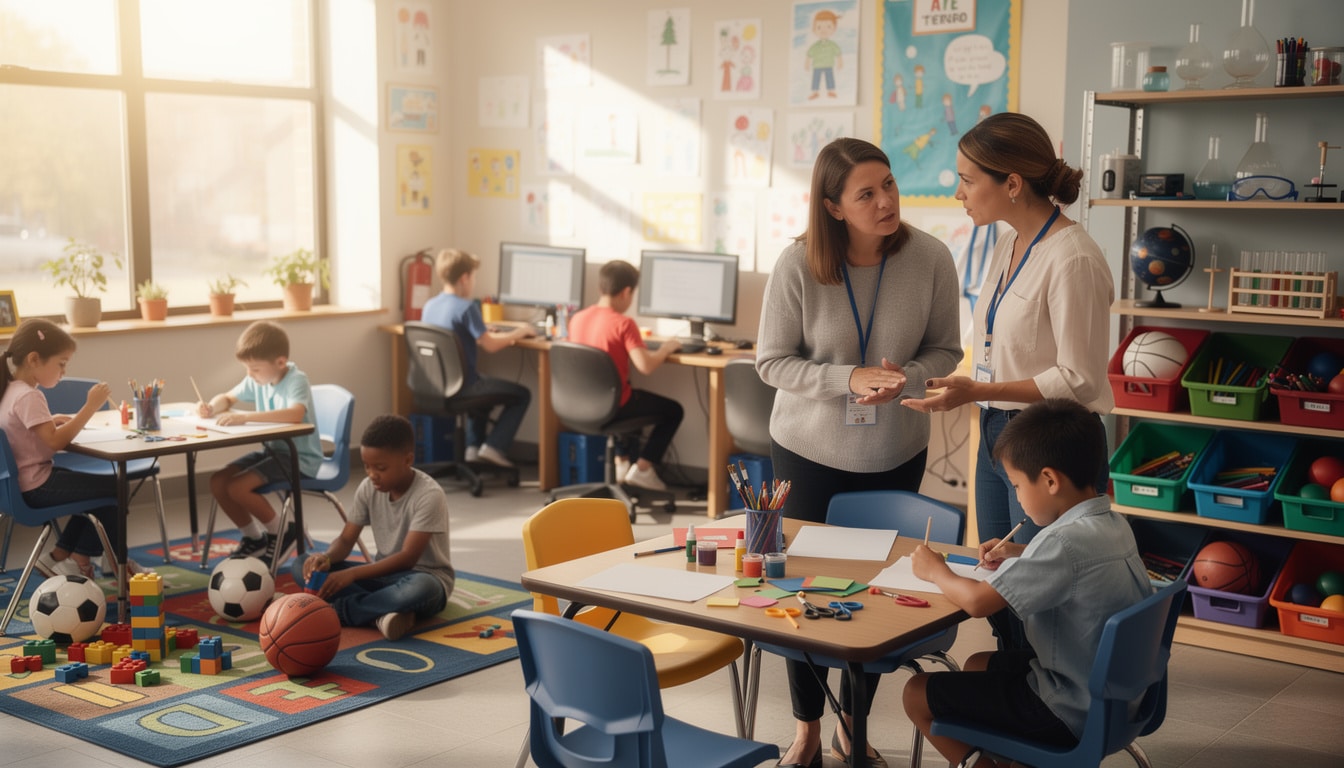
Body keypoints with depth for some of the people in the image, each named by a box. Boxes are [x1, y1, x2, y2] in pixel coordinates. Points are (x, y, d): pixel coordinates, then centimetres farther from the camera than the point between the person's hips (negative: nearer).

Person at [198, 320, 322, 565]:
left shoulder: (296, 381, -20)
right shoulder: (257, 380, 3)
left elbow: (295, 414, -41)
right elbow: (226, 398, 18)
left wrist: (246, 416, -44)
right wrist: (211, 408, -7)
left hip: (299, 458, -9)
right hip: (272, 450, 9)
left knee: (237, 487, -21)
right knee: (218, 482, -2)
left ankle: (282, 533, 2)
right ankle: (254, 538, 16)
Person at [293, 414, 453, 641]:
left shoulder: (429, 495, -20)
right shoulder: (368, 489, -3)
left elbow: (407, 558, -26)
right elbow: (346, 540, -1)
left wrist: (352, 574, -35)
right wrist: (326, 558, -25)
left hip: (425, 576, -6)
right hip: (384, 573, 6)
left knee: (421, 587, -44)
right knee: (301, 566, -12)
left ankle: (334, 611, -27)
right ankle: (383, 612, -30)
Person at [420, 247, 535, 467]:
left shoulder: (429, 306, 4)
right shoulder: (467, 307, -18)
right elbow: (490, 345, -16)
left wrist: (485, 333, 19)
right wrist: (519, 332, -2)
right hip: (461, 388, -8)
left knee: (484, 384, 36)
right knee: (522, 394, 7)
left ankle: (473, 447, 27)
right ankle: (493, 447, 0)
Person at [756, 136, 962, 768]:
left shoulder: (929, 258, -14)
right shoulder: (797, 265, -18)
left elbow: (945, 350, -3)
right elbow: (772, 361, -10)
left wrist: (905, 379, -24)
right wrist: (849, 379, -25)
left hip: (895, 453, 1)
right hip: (809, 449, -1)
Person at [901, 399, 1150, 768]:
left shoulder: (1065, 540, -28)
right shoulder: (1114, 525, 0)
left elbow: (977, 601, -26)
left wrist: (935, 570, -7)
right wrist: (1019, 553, 11)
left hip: (1070, 711, -9)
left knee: (916, 693, 0)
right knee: (976, 665, 28)